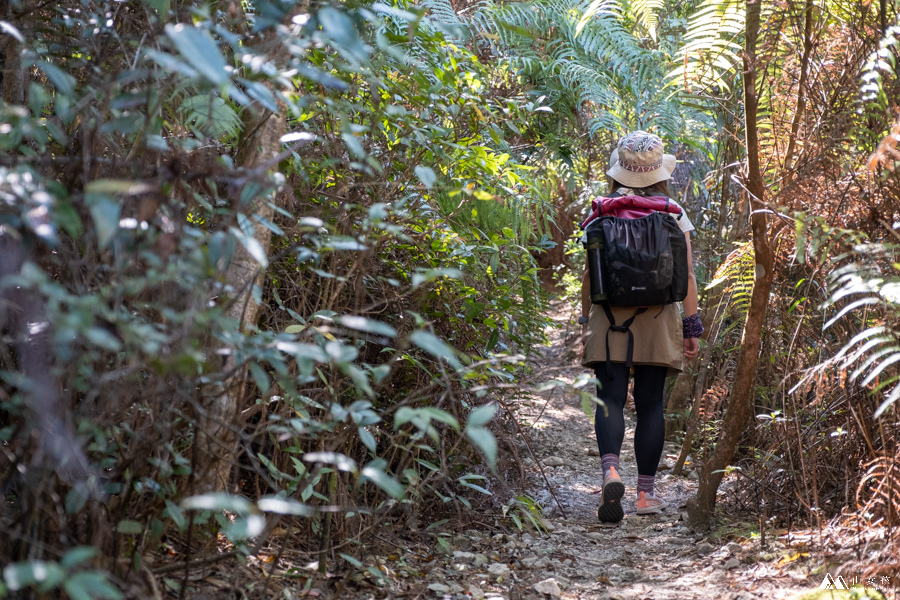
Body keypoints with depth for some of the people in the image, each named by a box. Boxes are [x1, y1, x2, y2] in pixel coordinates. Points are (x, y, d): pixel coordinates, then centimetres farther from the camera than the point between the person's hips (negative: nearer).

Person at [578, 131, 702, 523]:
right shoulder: (673, 215, 0)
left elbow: (591, 274, 3)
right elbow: (685, 275, -1)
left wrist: (585, 320, 14)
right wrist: (692, 325, 5)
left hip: (609, 316, 0)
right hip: (656, 320, 0)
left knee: (610, 398, 0)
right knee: (650, 403, 7)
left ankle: (610, 470, -26)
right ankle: (646, 493, 12)